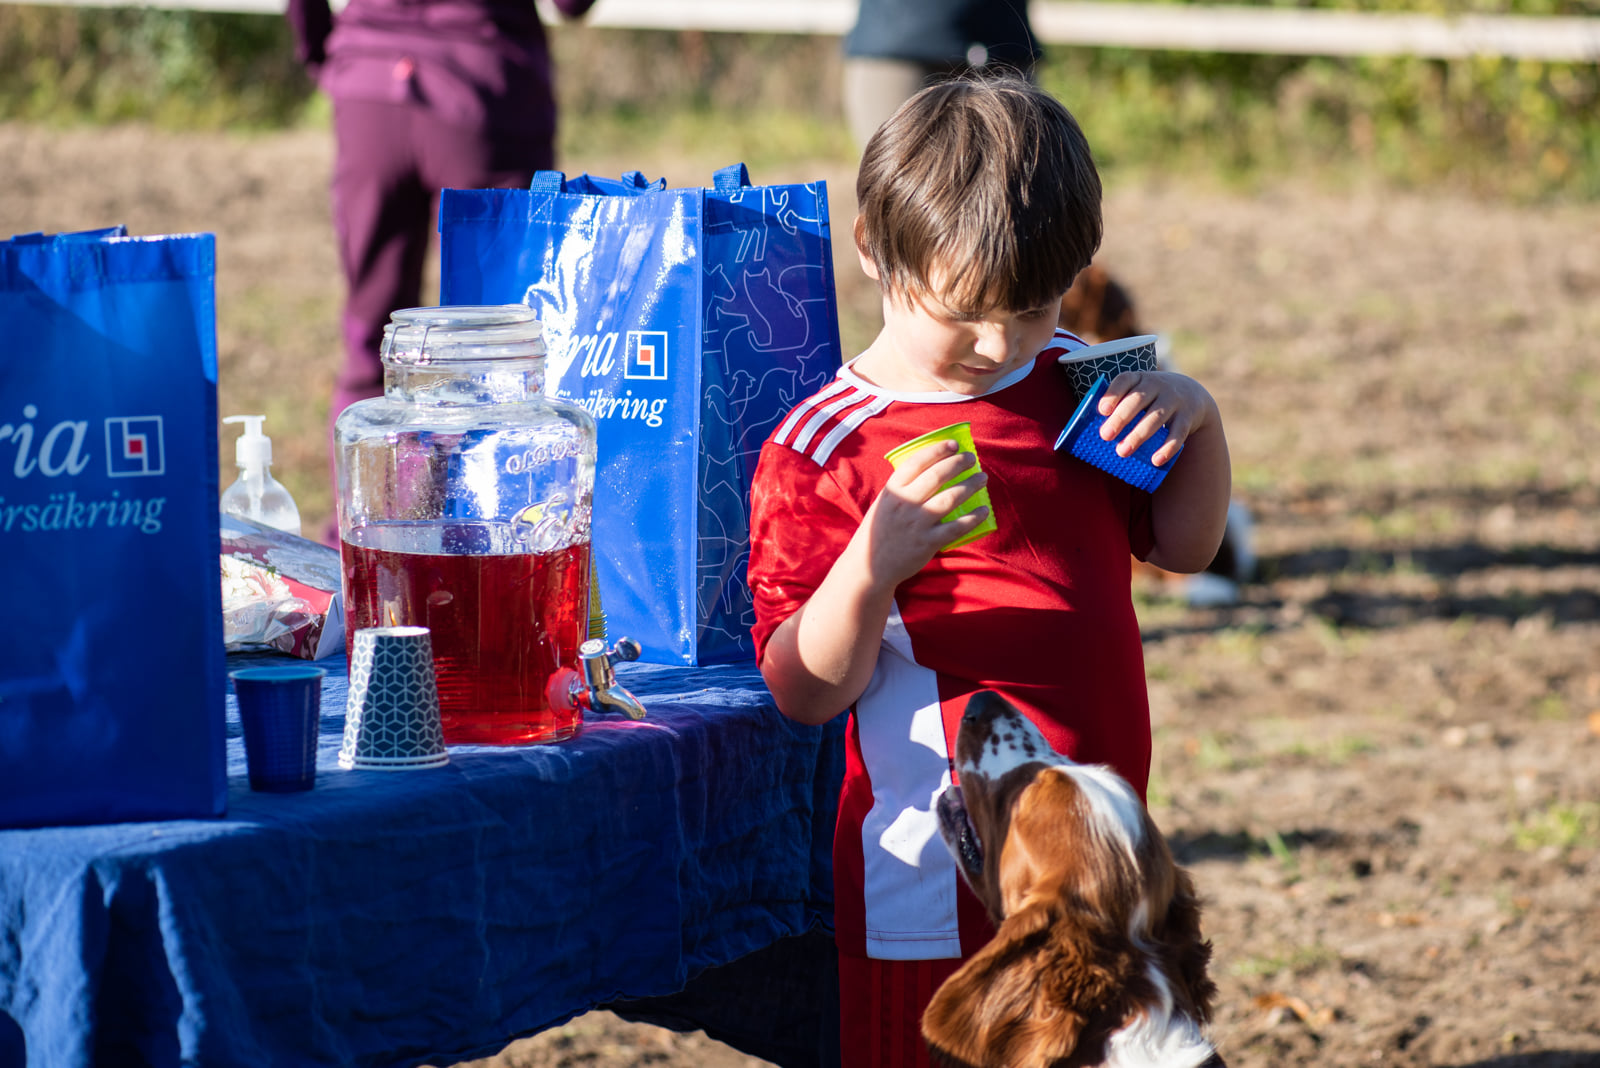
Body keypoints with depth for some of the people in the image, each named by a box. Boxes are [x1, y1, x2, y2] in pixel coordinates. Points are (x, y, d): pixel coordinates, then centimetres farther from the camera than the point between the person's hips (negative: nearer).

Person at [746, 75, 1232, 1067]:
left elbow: (1182, 543, 18)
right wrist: (871, 567, -33)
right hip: (943, 884, -6)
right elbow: (808, 692, -15)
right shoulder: (825, 450, -12)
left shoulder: (1074, 382, 7)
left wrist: (1199, 417, 0)